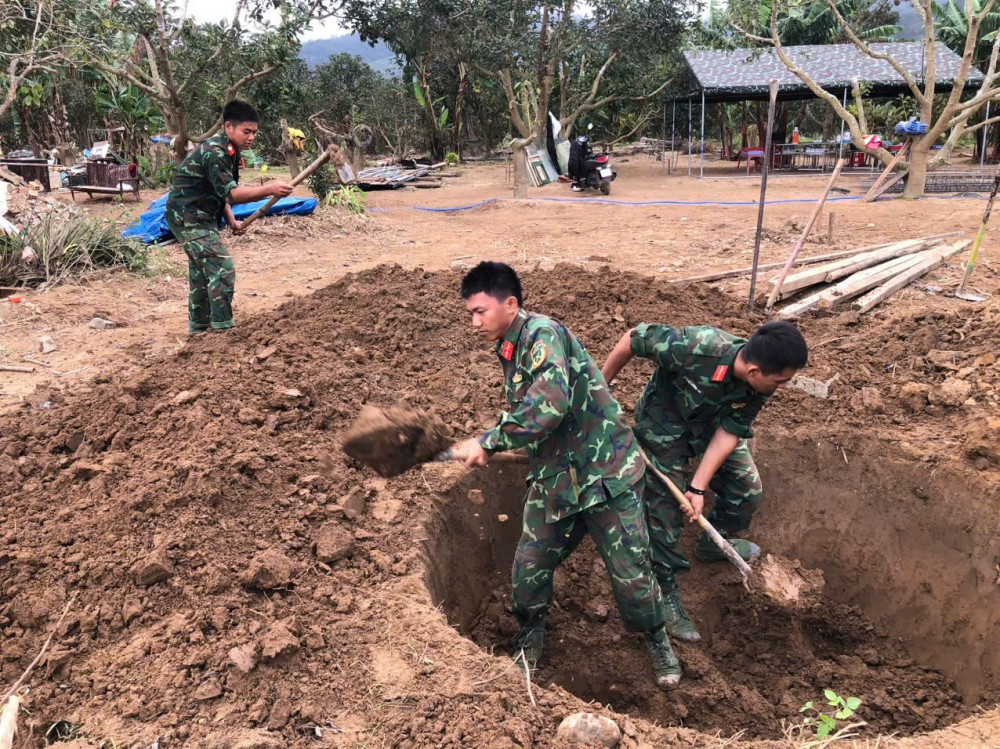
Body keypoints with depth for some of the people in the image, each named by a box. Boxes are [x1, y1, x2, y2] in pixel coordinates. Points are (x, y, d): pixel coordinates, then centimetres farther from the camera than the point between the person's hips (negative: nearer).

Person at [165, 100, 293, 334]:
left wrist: (231, 220, 4)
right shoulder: (214, 152, -23)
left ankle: (199, 326, 30)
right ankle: (223, 329, -12)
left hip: (201, 217, 10)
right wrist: (269, 189, -41)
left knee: (202, 270, 18)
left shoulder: (229, 151, 8)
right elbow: (229, 193, -31)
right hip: (188, 217, -10)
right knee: (222, 267, -16)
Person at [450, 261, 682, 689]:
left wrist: (488, 442, -25)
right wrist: (484, 445, 13)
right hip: (553, 479, 7)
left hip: (606, 473, -7)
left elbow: (547, 408, -34)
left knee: (631, 573, 2)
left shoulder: (544, 335, -20)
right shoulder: (509, 351, 8)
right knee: (528, 570, 6)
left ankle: (657, 640, 30)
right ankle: (530, 638, 34)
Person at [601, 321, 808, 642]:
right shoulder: (696, 348, -42)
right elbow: (635, 338, -29)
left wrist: (698, 487, -20)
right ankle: (665, 592, 10)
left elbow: (729, 432, -16)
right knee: (666, 507, -6)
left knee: (747, 488, 6)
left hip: (712, 421, 5)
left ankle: (713, 543, 35)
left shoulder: (761, 385, -23)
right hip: (664, 425, -5)